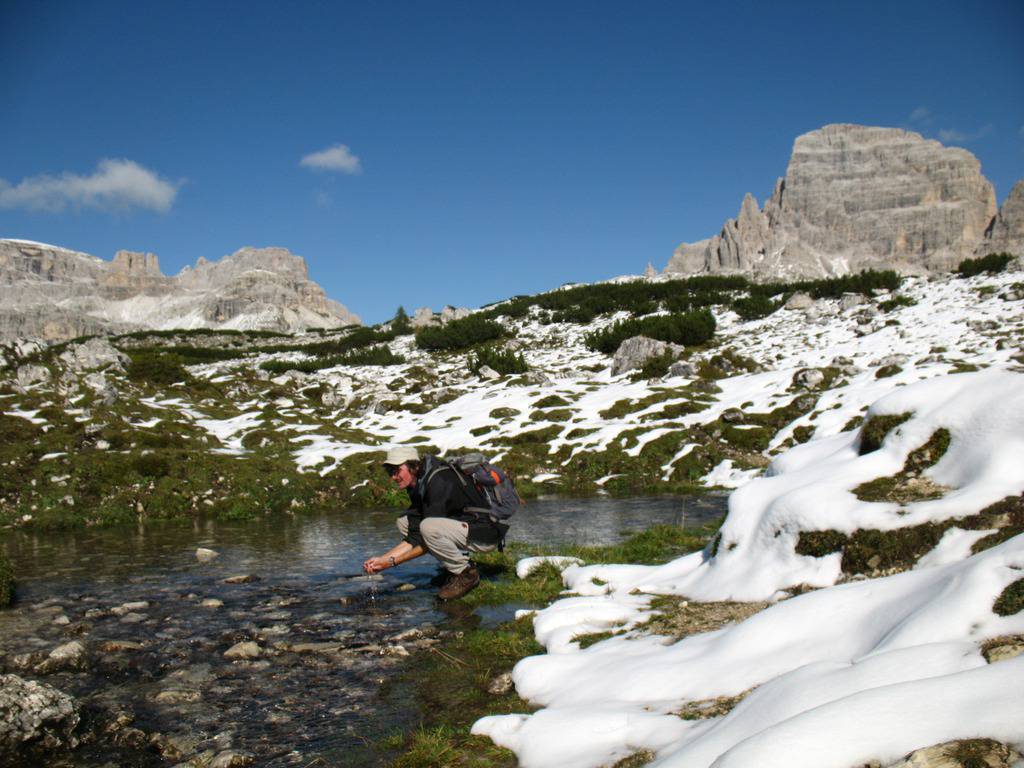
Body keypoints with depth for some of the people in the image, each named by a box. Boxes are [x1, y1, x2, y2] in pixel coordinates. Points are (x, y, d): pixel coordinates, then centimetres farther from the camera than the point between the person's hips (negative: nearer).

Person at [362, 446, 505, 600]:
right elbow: (414, 538, 3)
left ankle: (467, 574, -9)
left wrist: (392, 561, -21)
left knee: (428, 527, -32)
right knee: (404, 522, 4)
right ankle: (456, 566, 7)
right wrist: (383, 558, -7)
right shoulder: (417, 487, 6)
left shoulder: (439, 482, -23)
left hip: (485, 534, -9)